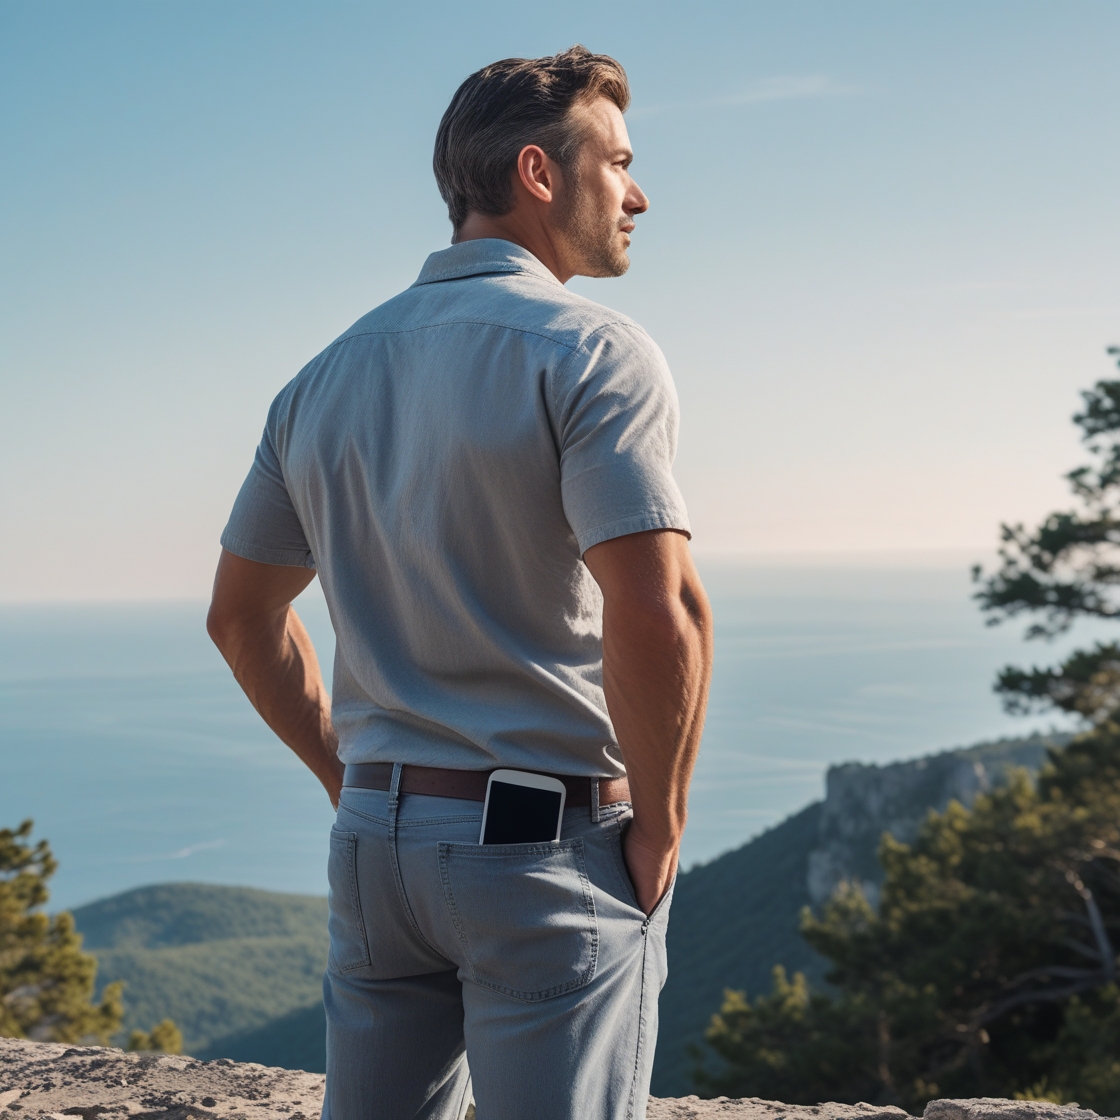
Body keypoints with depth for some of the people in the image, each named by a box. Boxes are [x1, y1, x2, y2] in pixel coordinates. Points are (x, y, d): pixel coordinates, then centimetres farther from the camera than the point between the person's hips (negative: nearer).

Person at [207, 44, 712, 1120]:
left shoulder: (326, 374, 11)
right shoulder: (590, 352, -11)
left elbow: (241, 615, 15)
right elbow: (658, 612, -22)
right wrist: (659, 824, -9)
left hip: (374, 838, 7)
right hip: (549, 846, -6)